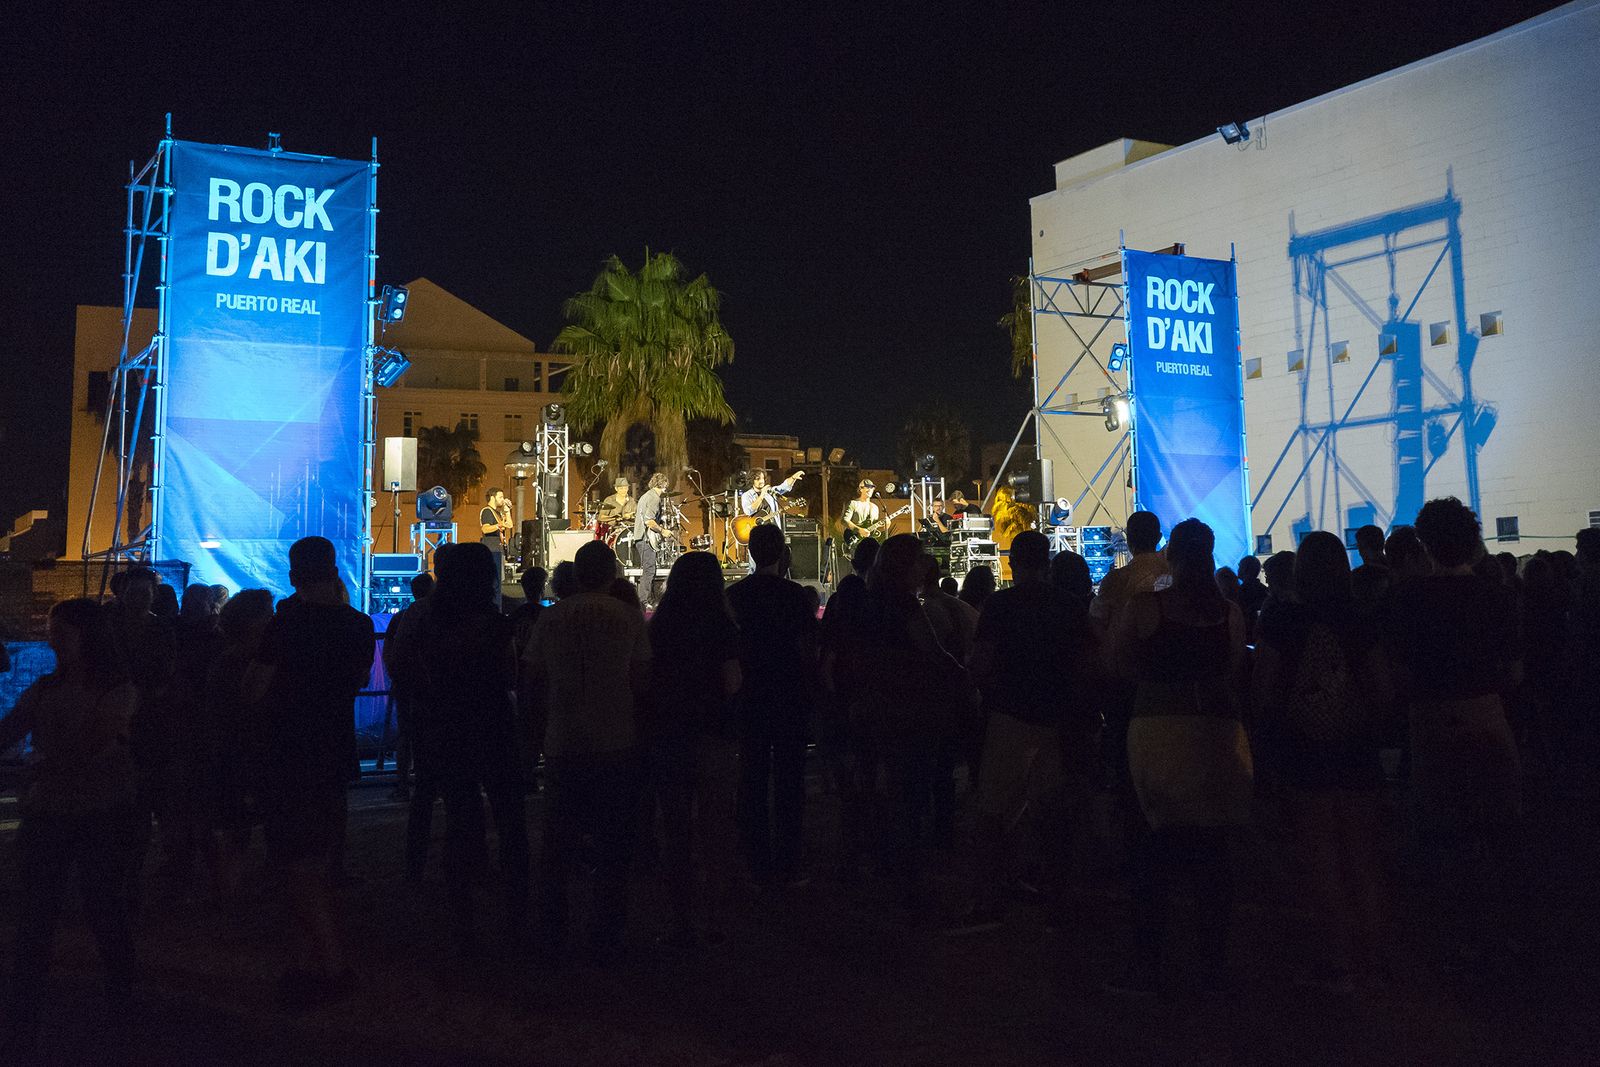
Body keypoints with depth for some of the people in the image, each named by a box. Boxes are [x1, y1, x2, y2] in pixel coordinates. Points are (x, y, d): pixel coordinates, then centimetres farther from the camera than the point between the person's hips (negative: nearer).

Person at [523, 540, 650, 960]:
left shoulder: (550, 617, 0)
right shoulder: (628, 617, -7)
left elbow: (533, 674, 7)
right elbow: (642, 678, -6)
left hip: (562, 744, 3)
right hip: (617, 744, -2)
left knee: (559, 840, 16)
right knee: (612, 847, 8)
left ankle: (551, 935, 23)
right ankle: (605, 939, 11)